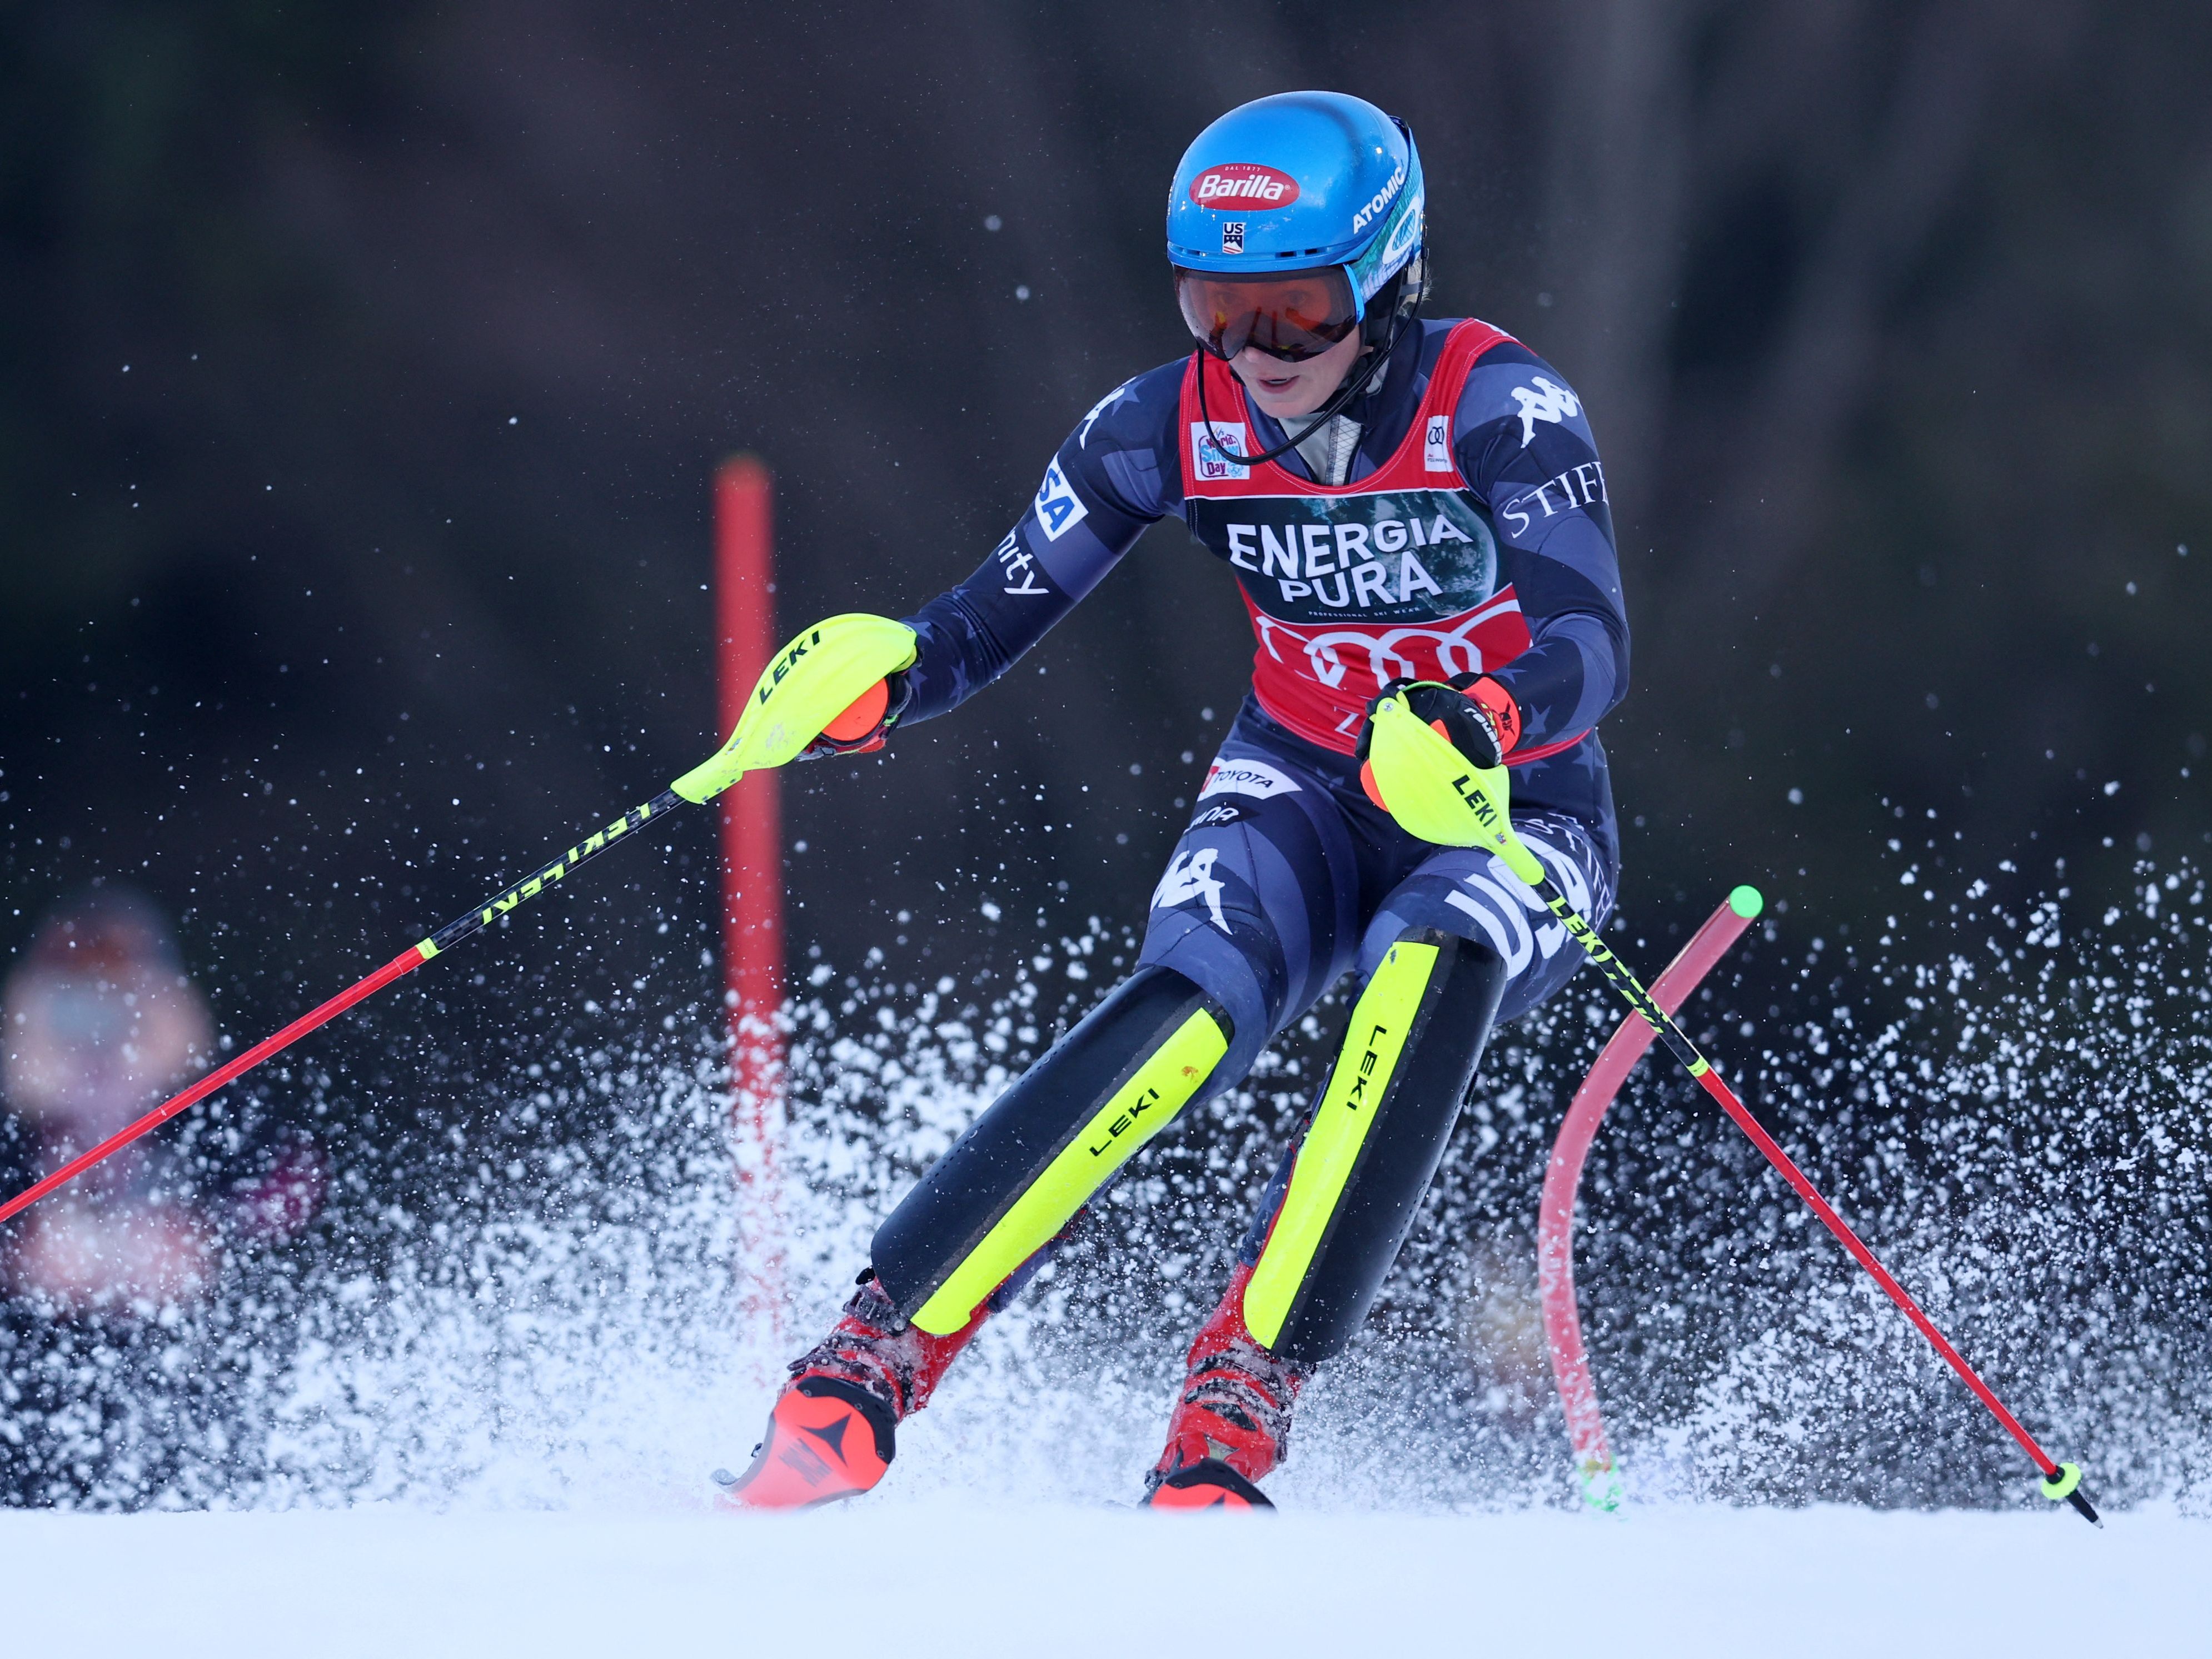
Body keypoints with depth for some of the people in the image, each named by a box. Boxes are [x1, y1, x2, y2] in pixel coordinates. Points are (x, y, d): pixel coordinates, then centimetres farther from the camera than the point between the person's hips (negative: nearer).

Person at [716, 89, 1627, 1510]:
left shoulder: (1497, 405, -19)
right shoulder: (1178, 424, -8)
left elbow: (1593, 647, -31)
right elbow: (988, 625, -5)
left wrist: (1472, 727, -52)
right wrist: (872, 678, -27)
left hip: (1514, 814, -2)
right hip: (1303, 791, 2)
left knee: (1428, 978, -36)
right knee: (1190, 1009, -29)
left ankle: (1241, 1404, -33)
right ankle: (874, 1361, -30)